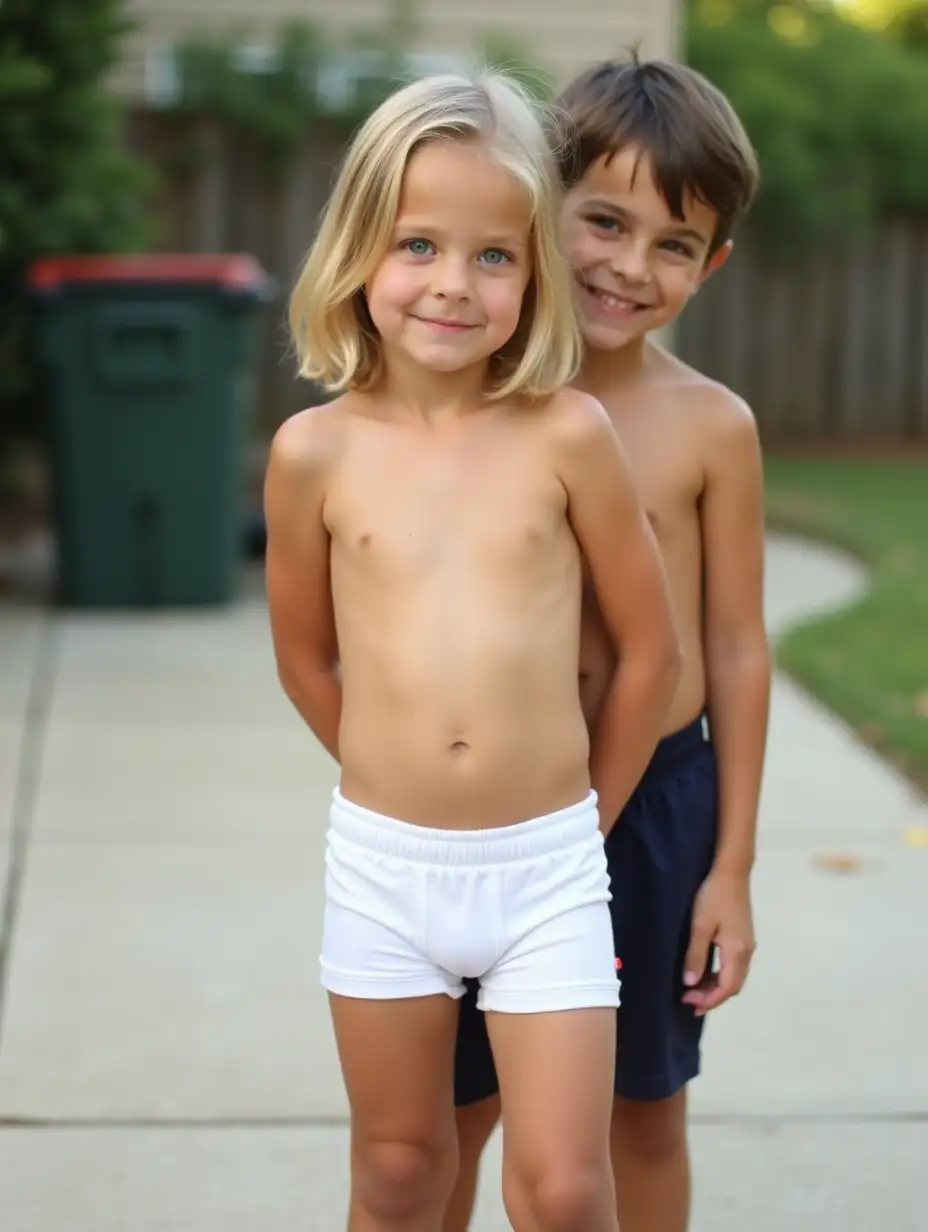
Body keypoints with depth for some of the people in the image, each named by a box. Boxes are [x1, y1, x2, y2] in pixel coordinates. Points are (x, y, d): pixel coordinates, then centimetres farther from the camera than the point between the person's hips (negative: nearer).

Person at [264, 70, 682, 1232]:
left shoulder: (566, 436, -9)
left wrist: (584, 819, 8)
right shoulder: (315, 451, -5)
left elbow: (650, 647, 0)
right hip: (380, 864, 2)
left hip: (548, 869, -1)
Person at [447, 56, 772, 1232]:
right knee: (455, 1105, 14)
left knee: (645, 1111, 15)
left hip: (658, 799, -1)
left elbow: (735, 650, -2)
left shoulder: (711, 427, -8)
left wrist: (732, 866, -1)